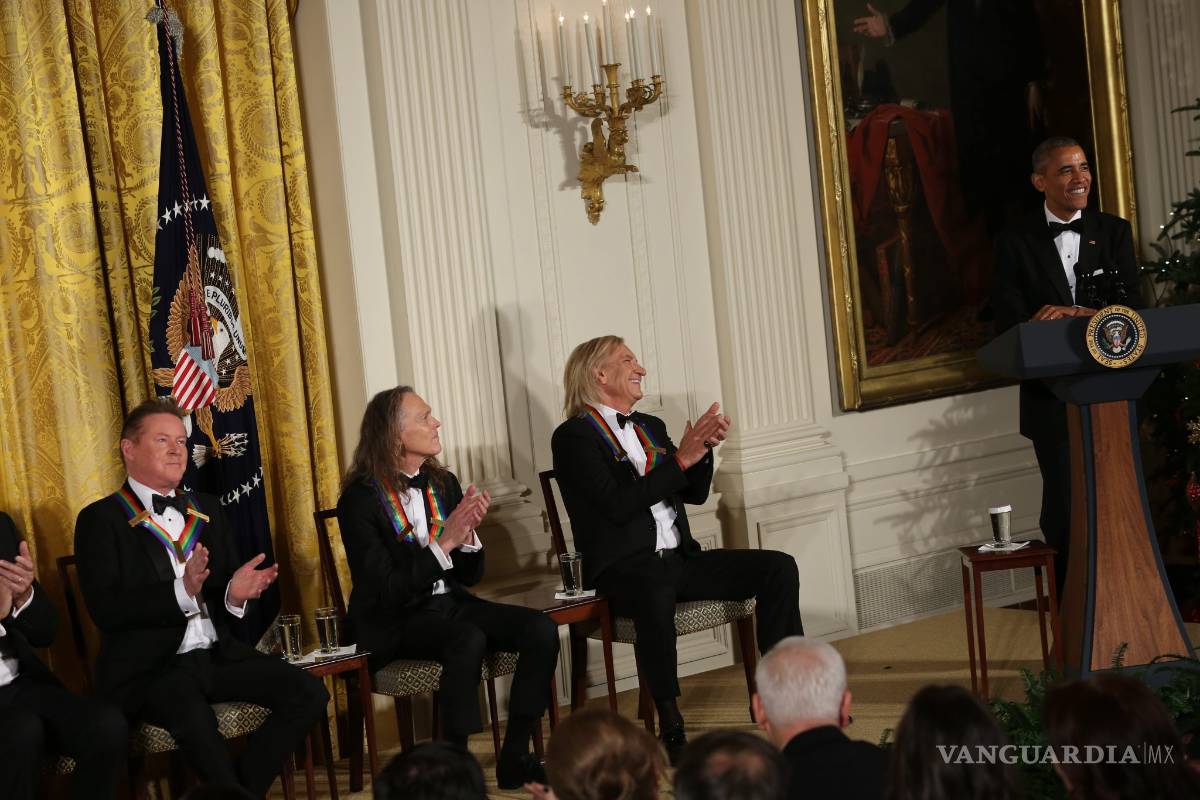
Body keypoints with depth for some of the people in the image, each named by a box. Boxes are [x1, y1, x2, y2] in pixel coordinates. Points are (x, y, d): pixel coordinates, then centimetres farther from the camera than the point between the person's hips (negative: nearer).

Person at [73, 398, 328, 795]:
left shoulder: (206, 509, 17)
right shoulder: (101, 519, -2)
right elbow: (105, 609, -13)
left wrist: (235, 592, -8)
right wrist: (181, 592, -26)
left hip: (217, 653, 6)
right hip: (146, 666, -6)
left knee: (309, 694, -14)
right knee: (193, 716, -38)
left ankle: (241, 788, -2)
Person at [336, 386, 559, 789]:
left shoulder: (444, 483, 5)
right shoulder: (360, 500, -13)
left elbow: (470, 575, 9)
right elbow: (387, 591, -19)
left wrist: (467, 533, -12)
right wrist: (444, 543, -24)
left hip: (449, 603, 6)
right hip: (394, 622, -6)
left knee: (541, 630, -17)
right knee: (469, 639, -36)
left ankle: (514, 758, -9)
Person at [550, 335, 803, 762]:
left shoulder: (651, 426, 19)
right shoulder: (574, 436, -5)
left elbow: (695, 493, 19)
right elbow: (618, 504, -17)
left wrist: (704, 449, 0)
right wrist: (681, 459, -17)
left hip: (678, 559, 8)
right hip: (624, 567, -8)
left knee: (778, 568, -8)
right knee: (656, 595, -41)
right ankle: (671, 727, -30)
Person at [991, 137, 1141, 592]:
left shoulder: (1114, 233, 6)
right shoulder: (1016, 244, 1)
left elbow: (1129, 306, -4)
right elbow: (1010, 323, -9)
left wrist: (1074, 312, -24)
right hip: (1052, 398, -2)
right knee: (1065, 511, 3)